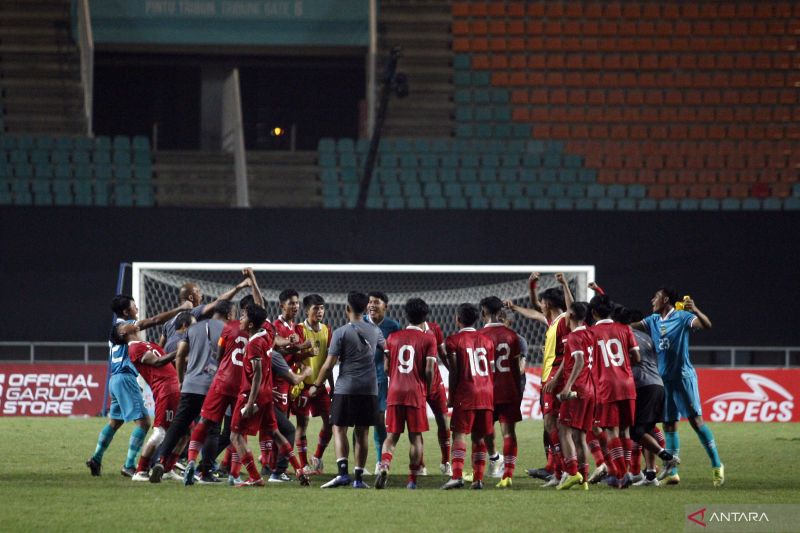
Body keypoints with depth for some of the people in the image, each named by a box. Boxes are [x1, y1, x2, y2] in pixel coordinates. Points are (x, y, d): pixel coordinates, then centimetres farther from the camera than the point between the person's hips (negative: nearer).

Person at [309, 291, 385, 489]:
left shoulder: (341, 332, -8)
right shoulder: (374, 331, 6)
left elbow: (329, 364, -8)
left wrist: (317, 385, 4)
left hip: (346, 389, -4)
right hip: (370, 389, 4)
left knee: (339, 429, -1)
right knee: (362, 434, 8)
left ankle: (343, 472, -17)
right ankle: (359, 478, 9)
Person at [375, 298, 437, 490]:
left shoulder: (393, 337, 9)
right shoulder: (428, 340, 0)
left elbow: (386, 368, 9)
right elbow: (429, 370, -6)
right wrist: (426, 390, 10)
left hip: (394, 392, 2)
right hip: (416, 392, -2)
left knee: (391, 436, 5)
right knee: (415, 437, 6)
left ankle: (384, 466, -21)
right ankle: (412, 480, 6)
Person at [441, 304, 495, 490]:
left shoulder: (454, 340, -3)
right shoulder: (486, 340, 11)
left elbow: (454, 371, -5)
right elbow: (491, 371, 12)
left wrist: (451, 396, 3)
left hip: (465, 393, -5)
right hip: (486, 392, 5)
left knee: (459, 434, -6)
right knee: (479, 437, 9)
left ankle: (457, 476, -19)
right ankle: (478, 478, 5)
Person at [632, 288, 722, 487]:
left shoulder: (682, 317, -9)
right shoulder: (653, 320, 13)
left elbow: (707, 325, -22)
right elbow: (630, 326, 18)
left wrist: (695, 311, -39)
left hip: (683, 376, -7)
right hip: (664, 379, 7)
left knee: (696, 420, -11)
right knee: (669, 425, 7)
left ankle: (717, 465, -7)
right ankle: (671, 472, 9)